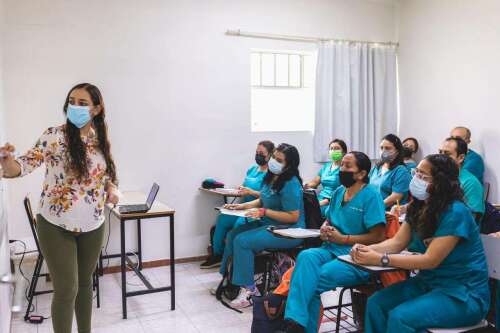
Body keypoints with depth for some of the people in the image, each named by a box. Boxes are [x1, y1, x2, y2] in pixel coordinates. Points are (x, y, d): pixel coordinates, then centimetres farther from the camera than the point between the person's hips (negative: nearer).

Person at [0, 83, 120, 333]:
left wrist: (112, 188, -7)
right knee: (66, 290, -1)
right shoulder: (54, 136, -13)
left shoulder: (101, 139, 1)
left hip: (93, 225, 5)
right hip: (56, 226, -4)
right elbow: (25, 165, -20)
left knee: (85, 282, 20)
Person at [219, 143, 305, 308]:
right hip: (268, 224, 9)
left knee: (242, 241, -21)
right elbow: (262, 201, 20)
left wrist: (264, 212, -23)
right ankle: (230, 278, 6)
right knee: (232, 234, -2)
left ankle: (248, 288, -8)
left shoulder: (290, 184, -20)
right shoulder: (270, 177, 7)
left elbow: (293, 217, -22)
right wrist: (242, 206, 5)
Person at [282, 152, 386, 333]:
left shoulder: (371, 195, -6)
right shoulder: (338, 192, 14)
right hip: (331, 249, 6)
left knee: (313, 280, -27)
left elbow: (377, 236, -11)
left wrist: (343, 239, -11)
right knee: (306, 256, -28)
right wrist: (325, 229, 2)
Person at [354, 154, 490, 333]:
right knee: (375, 303, -11)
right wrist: (368, 249, -18)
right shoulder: (419, 207, 4)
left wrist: (380, 259, -28)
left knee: (400, 317, -26)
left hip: (463, 292, -7)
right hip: (429, 281, 8)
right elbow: (397, 242, 2)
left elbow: (431, 260, -25)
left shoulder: (455, 213, -22)